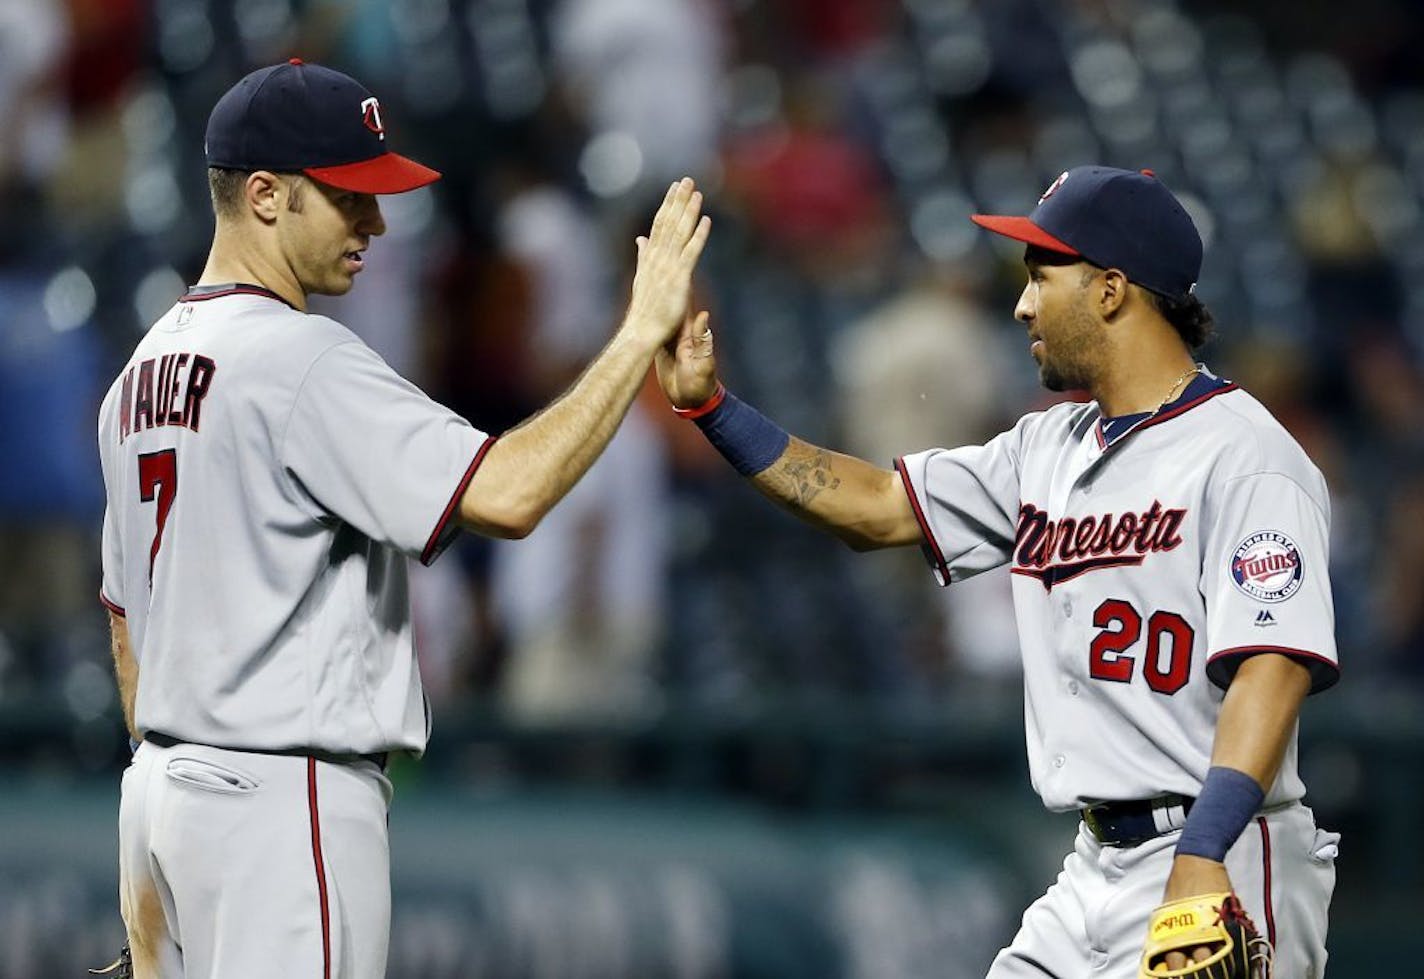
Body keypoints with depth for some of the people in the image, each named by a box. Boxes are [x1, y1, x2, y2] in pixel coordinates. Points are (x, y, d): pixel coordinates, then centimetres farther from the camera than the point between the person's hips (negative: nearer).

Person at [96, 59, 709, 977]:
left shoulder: (144, 368, 15)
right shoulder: (298, 358, -15)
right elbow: (505, 495, -25)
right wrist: (643, 330, -18)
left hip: (166, 793, 10)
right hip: (286, 798, -10)